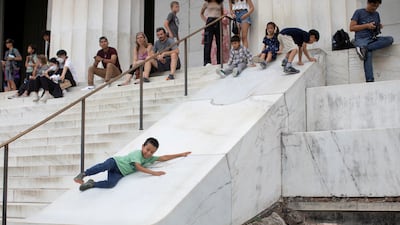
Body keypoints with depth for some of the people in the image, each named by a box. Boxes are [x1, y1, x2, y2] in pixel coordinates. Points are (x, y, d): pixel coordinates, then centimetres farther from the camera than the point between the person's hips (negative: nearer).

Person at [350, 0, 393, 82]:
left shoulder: (376, 14, 19)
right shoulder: (359, 12, 4)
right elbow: (351, 28, -3)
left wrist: (379, 27, 2)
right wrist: (367, 25, -10)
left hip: (373, 39, 5)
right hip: (361, 39, -5)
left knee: (390, 39, -24)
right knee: (368, 55, -35)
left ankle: (364, 48, -31)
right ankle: (370, 81, -46)